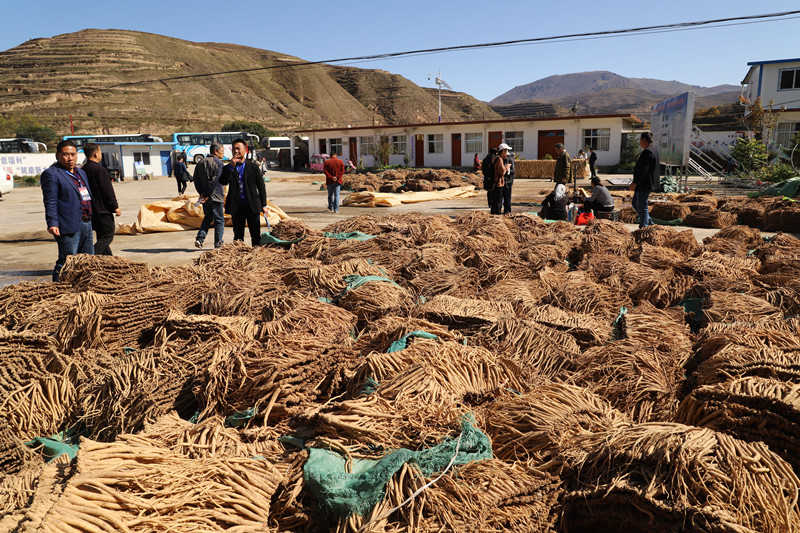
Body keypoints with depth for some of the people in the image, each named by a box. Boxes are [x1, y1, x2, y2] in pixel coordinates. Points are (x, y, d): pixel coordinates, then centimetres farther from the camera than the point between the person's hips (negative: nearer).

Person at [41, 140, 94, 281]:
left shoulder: (81, 172, 19)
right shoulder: (51, 174, -5)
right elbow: (50, 202, -12)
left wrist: (90, 220, 24)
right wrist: (52, 224, -21)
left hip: (86, 224, 8)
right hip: (69, 227, -8)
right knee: (66, 264, -6)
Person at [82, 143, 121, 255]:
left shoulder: (83, 170, 12)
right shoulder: (100, 169, -15)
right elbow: (108, 191, -15)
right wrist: (115, 207, -8)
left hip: (91, 210, 9)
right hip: (102, 210, -9)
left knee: (102, 236, 16)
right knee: (107, 236, -7)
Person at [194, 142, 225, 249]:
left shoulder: (200, 163, 11)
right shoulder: (218, 163, -10)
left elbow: (196, 180, 7)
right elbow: (216, 181, -19)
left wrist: (202, 193, 3)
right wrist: (207, 195, -15)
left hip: (205, 196, 6)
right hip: (216, 196, -6)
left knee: (207, 217, 20)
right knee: (219, 220, 4)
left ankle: (200, 238, 7)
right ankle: (218, 243, 6)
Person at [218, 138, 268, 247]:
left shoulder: (253, 166, 6)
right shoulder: (228, 168, 9)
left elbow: (261, 186, 6)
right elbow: (223, 182, -9)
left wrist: (264, 205, 0)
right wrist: (231, 166, -15)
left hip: (252, 205, -1)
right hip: (236, 206, 1)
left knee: (256, 235, 2)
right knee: (238, 236, 8)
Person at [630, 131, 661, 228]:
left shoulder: (648, 152, -20)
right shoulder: (653, 149, 14)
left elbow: (643, 170, -25)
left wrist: (635, 183, -22)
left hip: (645, 184, -11)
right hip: (645, 183, 11)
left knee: (642, 205, -4)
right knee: (635, 202, 18)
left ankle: (644, 226, 3)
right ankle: (648, 222, 22)